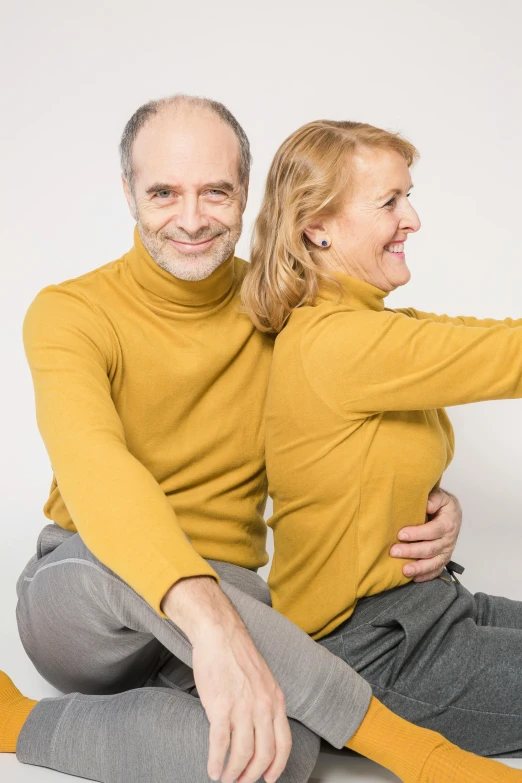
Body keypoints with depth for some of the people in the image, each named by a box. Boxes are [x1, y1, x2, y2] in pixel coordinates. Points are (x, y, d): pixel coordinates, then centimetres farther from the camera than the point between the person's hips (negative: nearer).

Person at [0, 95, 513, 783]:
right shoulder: (70, 313, -9)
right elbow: (91, 462, -30)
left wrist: (434, 505, -13)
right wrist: (210, 621, -47)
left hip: (229, 600, 2)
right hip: (81, 597, -2)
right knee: (121, 564, -40)